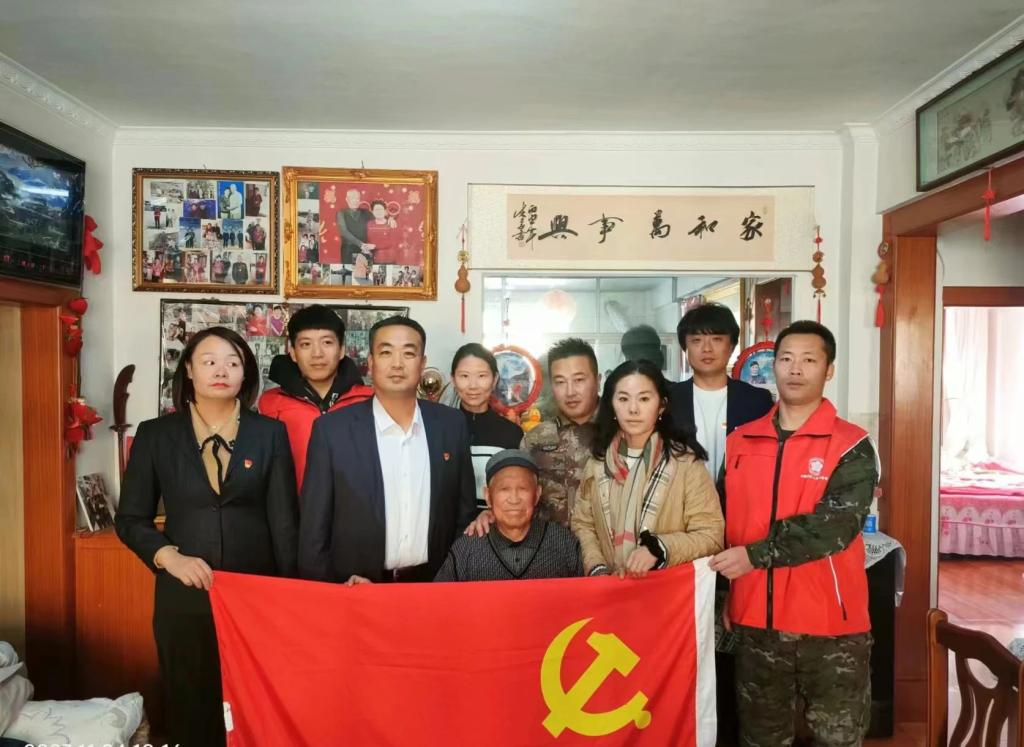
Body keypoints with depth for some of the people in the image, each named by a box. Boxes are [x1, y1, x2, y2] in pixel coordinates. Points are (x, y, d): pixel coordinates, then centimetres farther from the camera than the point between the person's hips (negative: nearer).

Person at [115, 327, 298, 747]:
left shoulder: (270, 434, 0)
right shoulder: (155, 434, 2)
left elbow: (285, 522, 0)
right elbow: (130, 519, 6)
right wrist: (168, 556, -11)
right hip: (184, 595, 1)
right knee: (192, 709, 13)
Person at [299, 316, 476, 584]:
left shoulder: (451, 424, -2)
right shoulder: (332, 430, -10)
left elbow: (465, 514, 5)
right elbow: (313, 529, -6)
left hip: (433, 588, 2)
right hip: (356, 592, -2)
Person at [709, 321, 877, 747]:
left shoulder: (852, 446, -7)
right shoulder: (740, 441, 5)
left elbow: (834, 525, -20)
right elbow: (723, 522, 9)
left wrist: (756, 555, -23)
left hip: (830, 625, -3)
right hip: (756, 622, 4)